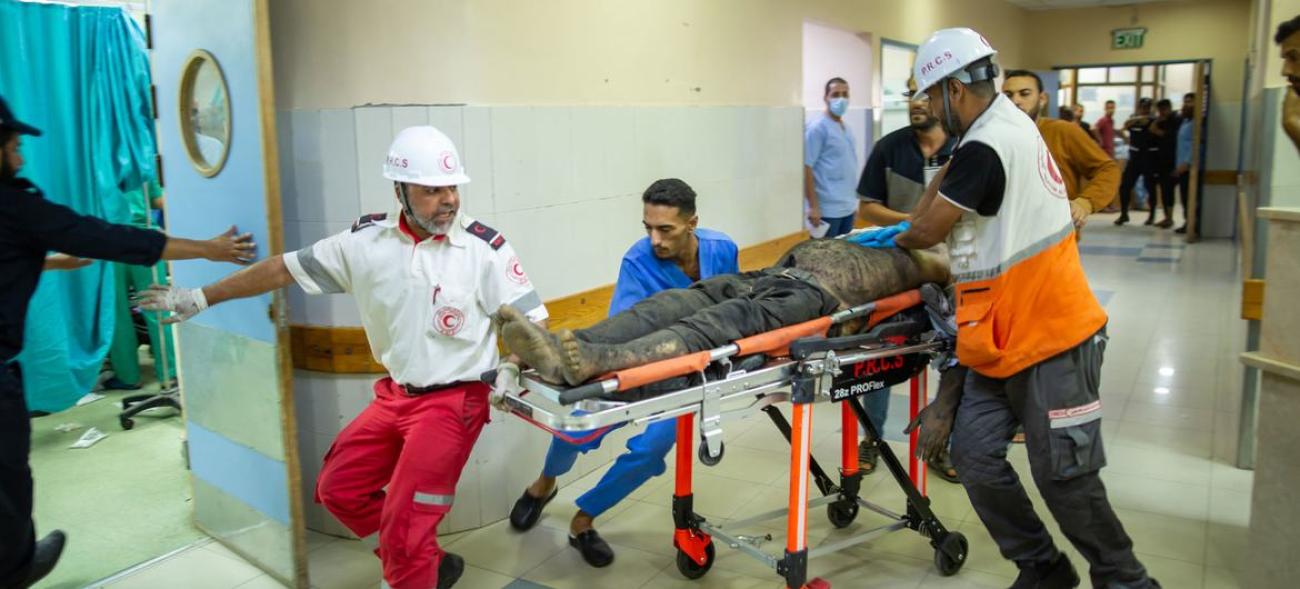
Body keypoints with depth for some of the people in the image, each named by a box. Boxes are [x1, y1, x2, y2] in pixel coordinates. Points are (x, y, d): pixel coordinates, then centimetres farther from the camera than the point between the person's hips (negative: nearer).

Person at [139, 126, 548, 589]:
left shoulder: (485, 247, -15)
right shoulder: (367, 241, -4)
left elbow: (529, 321, -11)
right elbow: (284, 269, 5)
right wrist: (200, 297, 10)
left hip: (454, 400, -6)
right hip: (394, 395, 6)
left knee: (404, 522, -10)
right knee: (338, 487, 15)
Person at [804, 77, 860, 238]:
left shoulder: (846, 129, 14)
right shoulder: (817, 128, -10)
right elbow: (807, 167, -14)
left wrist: (853, 201, 17)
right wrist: (813, 206, -18)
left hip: (847, 207, 8)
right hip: (827, 209, -8)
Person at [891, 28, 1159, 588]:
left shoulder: (985, 147, -21)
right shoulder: (1008, 125, 11)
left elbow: (927, 230, -15)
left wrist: (895, 239, 7)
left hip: (1051, 338, -9)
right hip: (1005, 340, 9)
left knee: (1063, 474, 2)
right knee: (974, 453, 5)